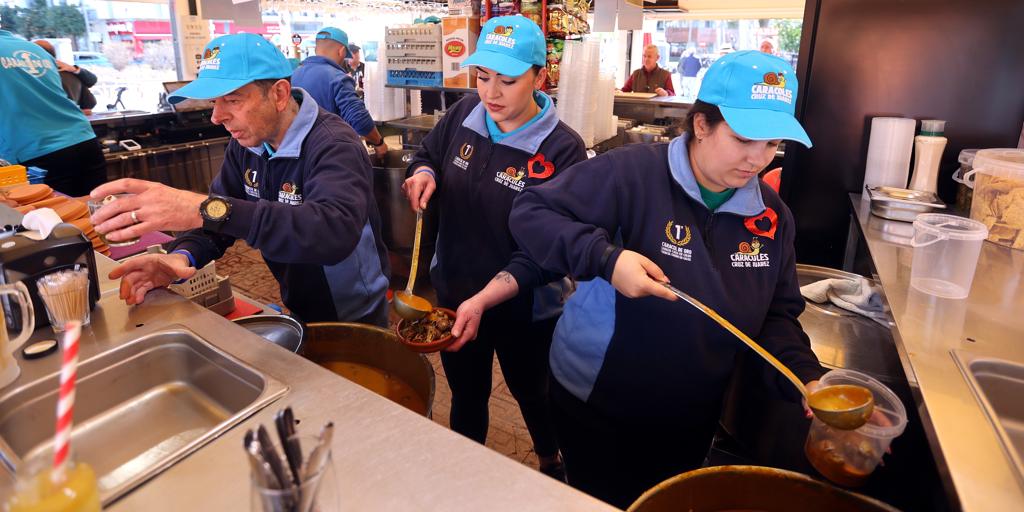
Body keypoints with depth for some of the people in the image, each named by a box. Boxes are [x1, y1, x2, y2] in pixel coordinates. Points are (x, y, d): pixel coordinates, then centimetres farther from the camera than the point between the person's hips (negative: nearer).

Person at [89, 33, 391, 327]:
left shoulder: (333, 146, -24)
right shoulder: (246, 143, 0)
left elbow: (336, 230, -43)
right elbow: (219, 220, 4)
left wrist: (208, 209, -46)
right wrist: (181, 256, -20)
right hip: (297, 311, 6)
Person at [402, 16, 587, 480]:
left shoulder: (562, 150, -23)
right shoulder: (464, 114, -8)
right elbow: (428, 154, 12)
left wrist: (482, 301, -37)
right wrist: (423, 173, -11)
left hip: (522, 309, -4)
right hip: (452, 294, 4)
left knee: (531, 394, 22)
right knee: (466, 395, 24)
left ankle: (553, 465, 54)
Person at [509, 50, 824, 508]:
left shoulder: (772, 216, -2)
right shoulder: (632, 173, -23)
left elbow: (776, 315, 5)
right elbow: (530, 214, -22)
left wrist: (806, 380, -12)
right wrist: (605, 257, -36)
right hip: (595, 406, -5)